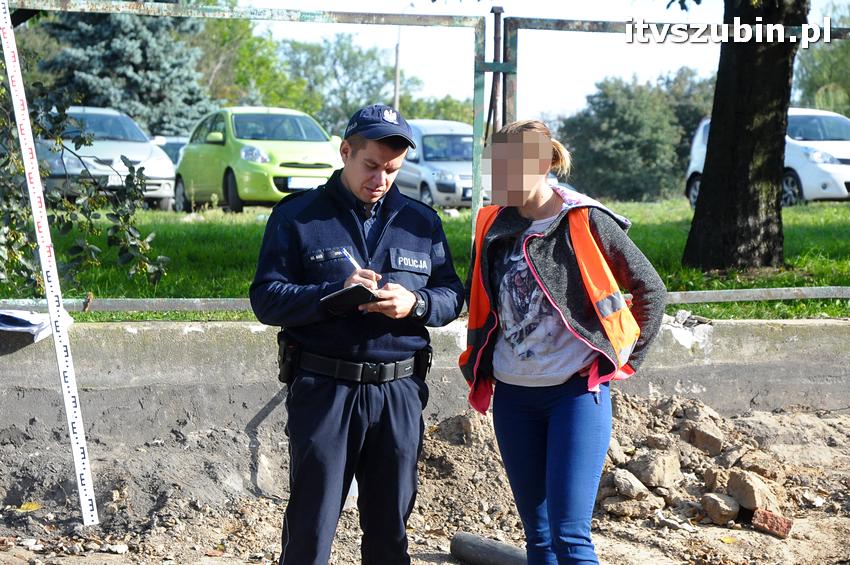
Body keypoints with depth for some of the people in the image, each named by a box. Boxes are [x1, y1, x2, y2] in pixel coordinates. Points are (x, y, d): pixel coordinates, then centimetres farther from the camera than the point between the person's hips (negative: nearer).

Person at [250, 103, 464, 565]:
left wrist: (414, 303, -12)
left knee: (390, 527, 11)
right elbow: (266, 299, -4)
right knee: (310, 528, 1)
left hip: (401, 391, 3)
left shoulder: (422, 222, 12)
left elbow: (452, 295, 11)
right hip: (322, 388, -3)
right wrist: (335, 294, -19)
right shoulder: (297, 216, 2)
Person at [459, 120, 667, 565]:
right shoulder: (494, 225, 4)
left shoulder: (586, 222, -9)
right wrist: (478, 369, 14)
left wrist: (625, 359, 1)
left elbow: (649, 289, 1)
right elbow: (477, 300, 21)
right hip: (513, 396, 5)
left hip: (577, 391, -5)